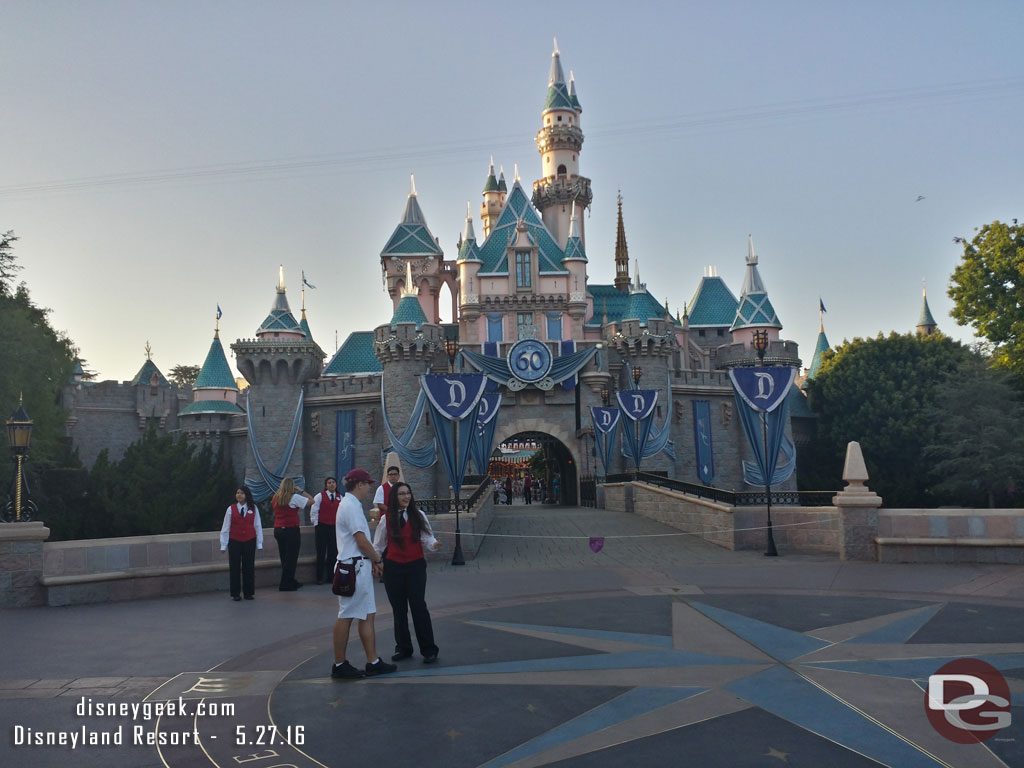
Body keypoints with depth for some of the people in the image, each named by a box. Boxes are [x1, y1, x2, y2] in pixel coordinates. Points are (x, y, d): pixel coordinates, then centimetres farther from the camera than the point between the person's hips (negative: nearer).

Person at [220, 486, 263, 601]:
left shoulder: (253, 508, 1)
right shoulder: (231, 509, -1)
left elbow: (258, 526, 4)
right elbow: (225, 528, 2)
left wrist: (259, 543, 3)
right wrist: (223, 545, 2)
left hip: (249, 541, 1)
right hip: (234, 542, 0)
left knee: (249, 567, 5)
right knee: (235, 568, 4)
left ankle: (248, 592, 16)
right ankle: (235, 594, 14)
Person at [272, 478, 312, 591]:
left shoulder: (276, 498, 5)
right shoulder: (294, 498, -11)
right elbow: (311, 500, -6)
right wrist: (301, 491, 4)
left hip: (278, 530, 7)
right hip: (291, 530, -7)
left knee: (284, 558, 15)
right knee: (291, 558, 1)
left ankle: (291, 582, 26)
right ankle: (286, 585, 4)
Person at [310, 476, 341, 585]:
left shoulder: (340, 497, 8)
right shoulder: (320, 496, -2)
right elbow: (314, 512, 0)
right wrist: (316, 524, 0)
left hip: (335, 527, 3)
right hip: (322, 527, -3)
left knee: (333, 552, 6)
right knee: (321, 553, 0)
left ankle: (331, 576, 15)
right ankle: (320, 577, 6)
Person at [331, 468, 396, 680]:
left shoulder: (351, 504, 18)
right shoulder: (351, 506, -15)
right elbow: (362, 541, -18)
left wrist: (372, 562, 12)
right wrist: (378, 560, -5)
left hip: (359, 567, 10)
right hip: (354, 567, -10)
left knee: (368, 615, 10)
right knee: (346, 616, -1)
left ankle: (373, 662, 14)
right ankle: (339, 664, 7)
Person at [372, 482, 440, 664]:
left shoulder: (419, 516, 1)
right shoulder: (386, 519, 1)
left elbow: (427, 538, 0)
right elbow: (378, 545, 9)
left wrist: (434, 544, -21)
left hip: (415, 566, -1)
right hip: (393, 567, 1)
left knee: (418, 605, -7)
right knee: (399, 609, 9)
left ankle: (429, 650, 3)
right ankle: (403, 648, 24)